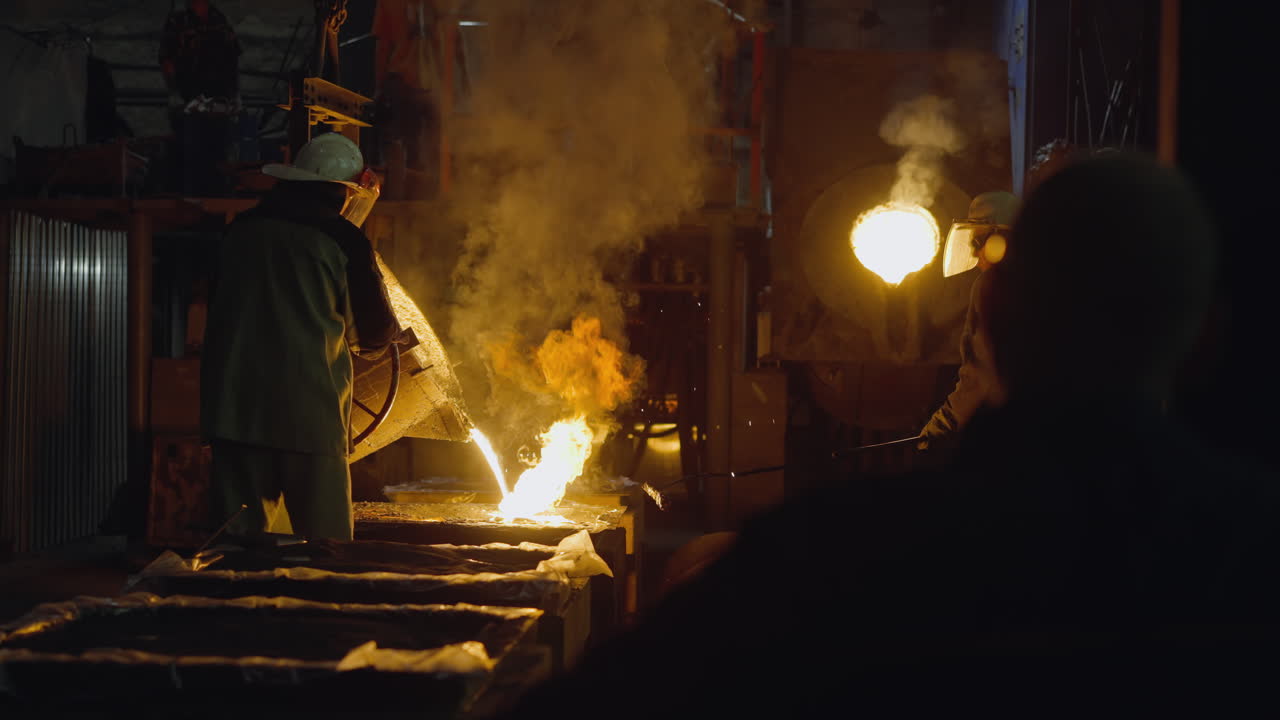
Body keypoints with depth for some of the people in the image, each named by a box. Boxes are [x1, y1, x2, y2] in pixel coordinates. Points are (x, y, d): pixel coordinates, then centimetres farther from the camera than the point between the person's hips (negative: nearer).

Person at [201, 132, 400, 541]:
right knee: (326, 548, 3)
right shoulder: (343, 242, -3)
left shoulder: (241, 231, 8)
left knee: (240, 539, 9)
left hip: (234, 410, 4)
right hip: (310, 416, -4)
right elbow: (376, 336, 5)